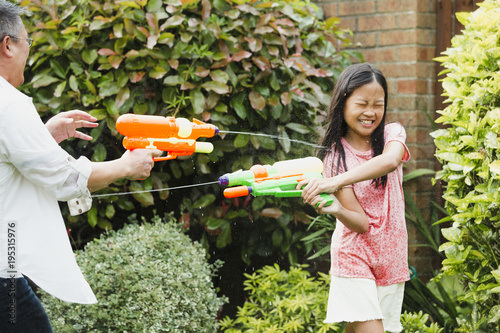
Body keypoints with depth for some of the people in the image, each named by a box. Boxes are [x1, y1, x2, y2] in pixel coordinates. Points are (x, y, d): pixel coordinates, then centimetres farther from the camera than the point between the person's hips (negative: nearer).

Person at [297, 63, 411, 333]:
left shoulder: (392, 134, -1)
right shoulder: (335, 155, -6)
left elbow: (390, 161, -29)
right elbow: (360, 222, -14)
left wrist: (336, 181, -40)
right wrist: (335, 210, -37)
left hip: (390, 257, 3)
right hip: (354, 257, -3)